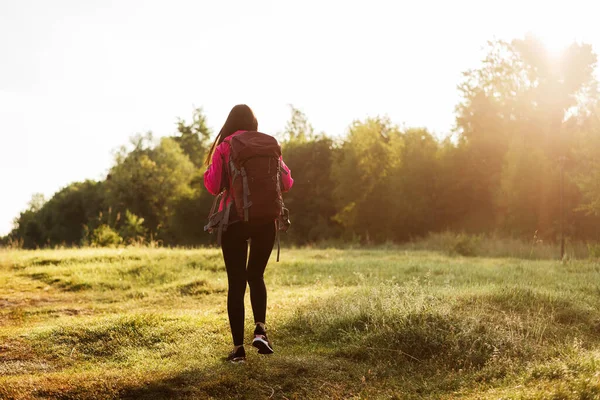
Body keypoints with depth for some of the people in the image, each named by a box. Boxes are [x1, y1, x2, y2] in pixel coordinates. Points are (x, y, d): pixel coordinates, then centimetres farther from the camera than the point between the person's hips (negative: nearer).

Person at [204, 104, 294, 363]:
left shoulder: (223, 149, -2)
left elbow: (214, 187, -7)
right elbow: (286, 183, 2)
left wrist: (209, 172, 13)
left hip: (234, 220, -1)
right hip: (265, 220, 2)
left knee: (236, 282, 5)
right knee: (256, 276, 18)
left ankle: (238, 347, 3)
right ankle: (260, 329, -3)